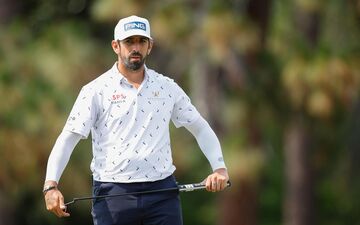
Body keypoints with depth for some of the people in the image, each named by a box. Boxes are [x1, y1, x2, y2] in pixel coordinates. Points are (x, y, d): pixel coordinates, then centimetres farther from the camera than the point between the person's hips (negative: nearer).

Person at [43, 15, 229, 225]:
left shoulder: (167, 87, 10)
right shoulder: (96, 90, 1)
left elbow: (200, 128, 17)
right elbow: (68, 138, -4)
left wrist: (219, 167, 2)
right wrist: (51, 185, -18)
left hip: (162, 193, 2)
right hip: (113, 194, -2)